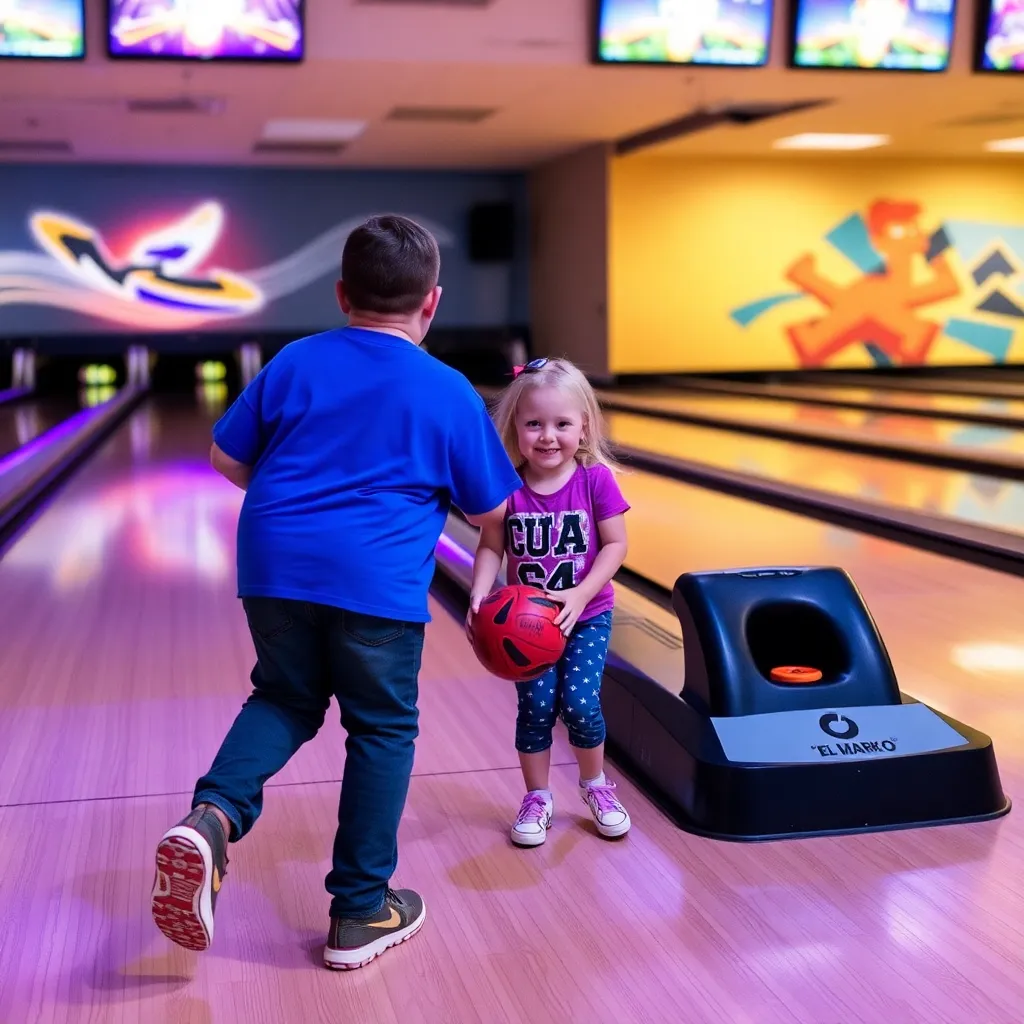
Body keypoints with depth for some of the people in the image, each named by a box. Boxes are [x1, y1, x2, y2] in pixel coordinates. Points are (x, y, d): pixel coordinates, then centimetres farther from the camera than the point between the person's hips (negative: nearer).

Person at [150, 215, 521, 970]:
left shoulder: (294, 364, 7)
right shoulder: (450, 393, 0)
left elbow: (227, 459, 12)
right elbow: (490, 512, 6)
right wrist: (431, 486, 28)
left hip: (277, 567, 3)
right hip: (378, 583, -3)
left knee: (285, 700, 23)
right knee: (382, 731, 12)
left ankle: (214, 815, -3)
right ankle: (361, 911, 20)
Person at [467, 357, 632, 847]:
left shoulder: (596, 480, -13)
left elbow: (615, 545, -11)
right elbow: (491, 548, -7)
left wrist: (580, 595, -22)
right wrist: (479, 594, -25)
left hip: (587, 616, -1)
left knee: (579, 702, -8)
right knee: (536, 706, -2)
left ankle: (595, 785, 21)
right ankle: (537, 798, 21)